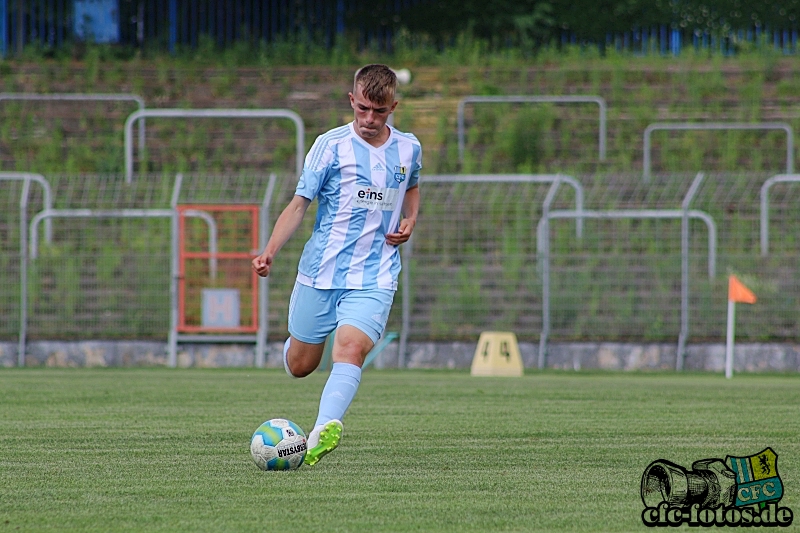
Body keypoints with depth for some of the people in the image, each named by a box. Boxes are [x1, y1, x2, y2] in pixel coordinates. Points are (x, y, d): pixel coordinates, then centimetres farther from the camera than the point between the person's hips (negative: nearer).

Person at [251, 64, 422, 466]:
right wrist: (270, 251, -19)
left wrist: (410, 221, 8)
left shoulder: (409, 149, 7)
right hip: (321, 271, 0)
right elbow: (299, 204, -5)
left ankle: (324, 432, -40)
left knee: (351, 349, -25)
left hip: (374, 277, 0)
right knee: (299, 366, 8)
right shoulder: (331, 145, -4)